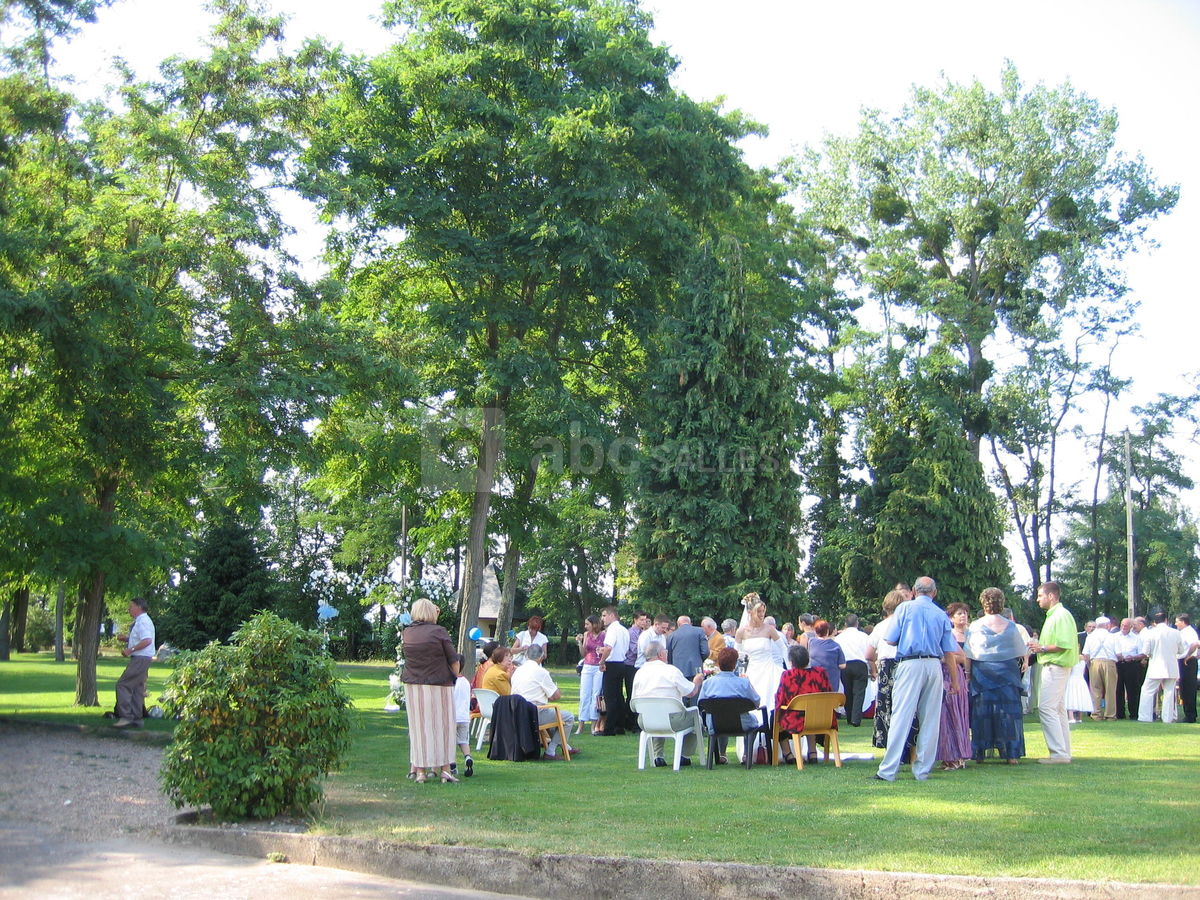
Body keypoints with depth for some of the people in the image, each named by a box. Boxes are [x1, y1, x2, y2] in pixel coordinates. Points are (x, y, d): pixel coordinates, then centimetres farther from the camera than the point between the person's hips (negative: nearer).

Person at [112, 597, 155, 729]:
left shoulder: (143, 621, -15)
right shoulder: (140, 621, 18)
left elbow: (147, 640, -27)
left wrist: (130, 649, -24)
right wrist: (127, 638, 13)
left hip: (140, 659, -11)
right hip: (141, 659, 11)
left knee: (123, 684, -11)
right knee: (137, 688, 12)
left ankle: (126, 716, -13)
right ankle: (136, 719, 16)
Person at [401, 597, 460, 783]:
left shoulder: (407, 633, 2)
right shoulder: (438, 631, -9)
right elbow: (453, 660, -7)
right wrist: (455, 676, 11)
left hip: (413, 685, 3)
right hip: (439, 685, -3)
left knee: (419, 727, 8)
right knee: (442, 726, 5)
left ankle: (420, 770, 9)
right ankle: (445, 769, 7)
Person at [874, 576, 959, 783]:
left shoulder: (905, 607, 4)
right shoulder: (941, 615, 11)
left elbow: (890, 639, 2)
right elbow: (950, 651, 11)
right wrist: (954, 680, 18)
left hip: (910, 664, -3)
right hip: (934, 665, 3)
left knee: (901, 717, -6)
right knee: (930, 719, 9)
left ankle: (888, 770, -9)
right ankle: (922, 770, 11)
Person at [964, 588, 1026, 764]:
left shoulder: (975, 626, -3)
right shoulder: (1011, 626, 2)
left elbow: (968, 655, -4)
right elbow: (1021, 651, 9)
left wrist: (968, 674, 3)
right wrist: (1023, 664, 26)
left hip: (981, 675, -1)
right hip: (1007, 674, 1)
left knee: (981, 711, 5)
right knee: (1007, 711, 4)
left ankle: (979, 753, 7)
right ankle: (1012, 754, 2)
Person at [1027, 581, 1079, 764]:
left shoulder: (1061, 615, -15)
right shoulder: (1053, 615, 18)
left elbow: (1065, 645, -23)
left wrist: (1042, 648, -15)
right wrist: (1039, 645, 11)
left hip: (1056, 667, -11)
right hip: (1052, 667, 11)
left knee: (1046, 708, -13)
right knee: (1058, 710, 12)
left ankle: (1059, 753, -13)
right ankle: (1064, 752, 16)